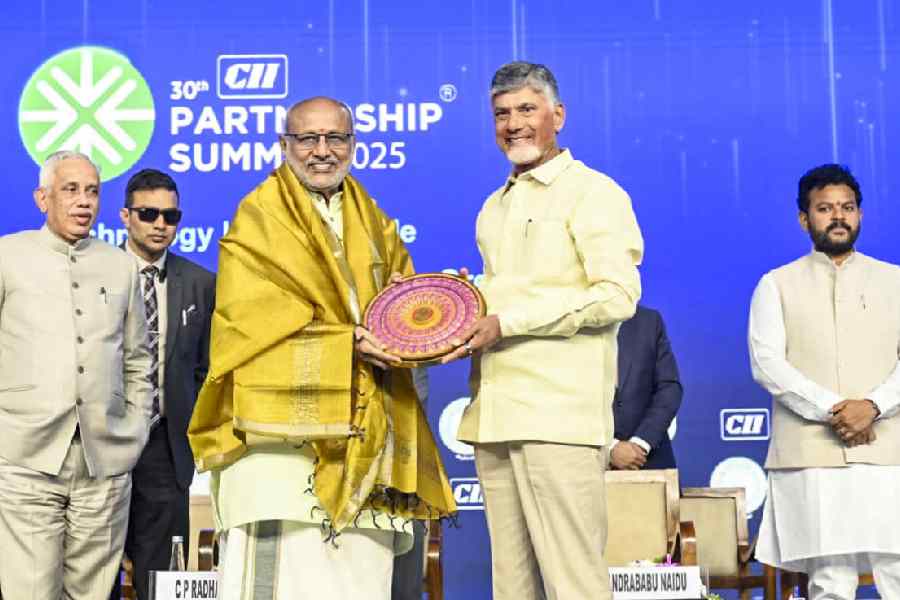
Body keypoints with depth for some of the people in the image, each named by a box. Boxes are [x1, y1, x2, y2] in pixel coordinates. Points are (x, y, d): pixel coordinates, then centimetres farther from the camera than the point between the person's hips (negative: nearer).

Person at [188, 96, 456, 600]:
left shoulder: (372, 223, 20)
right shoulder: (258, 218, 3)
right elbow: (252, 322, -7)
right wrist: (347, 342, -14)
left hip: (362, 435, 5)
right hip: (283, 422, -5)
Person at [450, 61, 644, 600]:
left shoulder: (592, 192, -2)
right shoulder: (494, 207, 22)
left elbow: (617, 295, -13)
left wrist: (506, 323, -15)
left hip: (560, 415, -7)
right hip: (495, 415, 8)